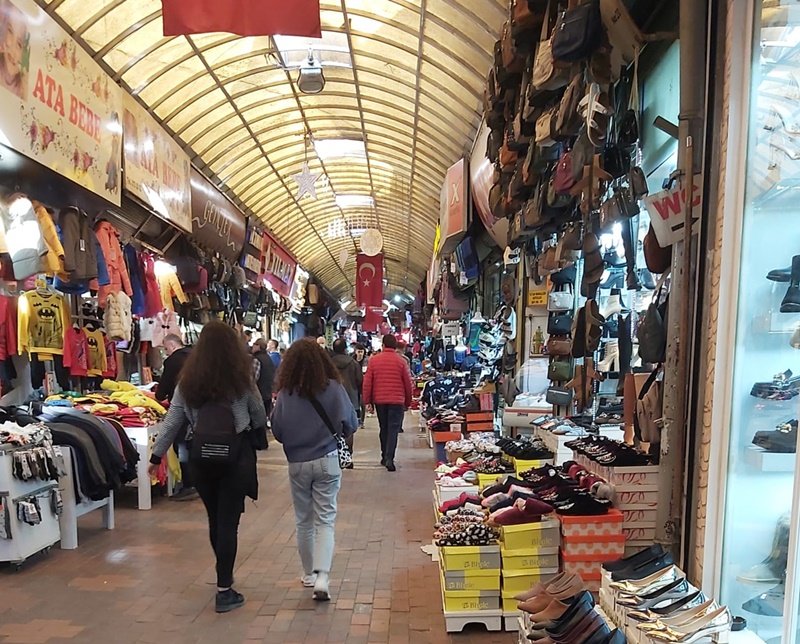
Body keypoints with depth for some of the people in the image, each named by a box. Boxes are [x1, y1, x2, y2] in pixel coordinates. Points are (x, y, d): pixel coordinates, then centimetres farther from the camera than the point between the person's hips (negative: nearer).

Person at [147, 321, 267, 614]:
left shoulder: (187, 381, -1)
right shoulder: (241, 380, -7)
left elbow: (172, 421, 0)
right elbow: (260, 417, 3)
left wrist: (157, 455, 8)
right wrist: (255, 437, 23)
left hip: (202, 457, 3)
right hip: (236, 455, -3)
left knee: (214, 519, 19)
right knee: (228, 521, 2)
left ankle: (224, 576, 38)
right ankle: (224, 590, 5)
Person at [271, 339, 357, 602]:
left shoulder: (285, 395, -11)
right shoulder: (334, 389, -12)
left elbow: (277, 433, -2)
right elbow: (350, 425, -3)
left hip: (297, 464, 1)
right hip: (327, 461, -1)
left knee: (303, 521, 17)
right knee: (325, 520, 6)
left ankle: (309, 573, 30)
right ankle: (322, 577, -7)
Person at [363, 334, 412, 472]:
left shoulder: (373, 360, 0)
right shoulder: (401, 361, -4)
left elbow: (367, 382, 0)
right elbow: (408, 383, 0)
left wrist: (367, 401, 7)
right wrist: (408, 402, 12)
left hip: (379, 400, 3)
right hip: (397, 400, -2)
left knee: (384, 429, 16)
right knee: (393, 429, -2)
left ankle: (384, 457, 24)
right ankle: (389, 458, -13)